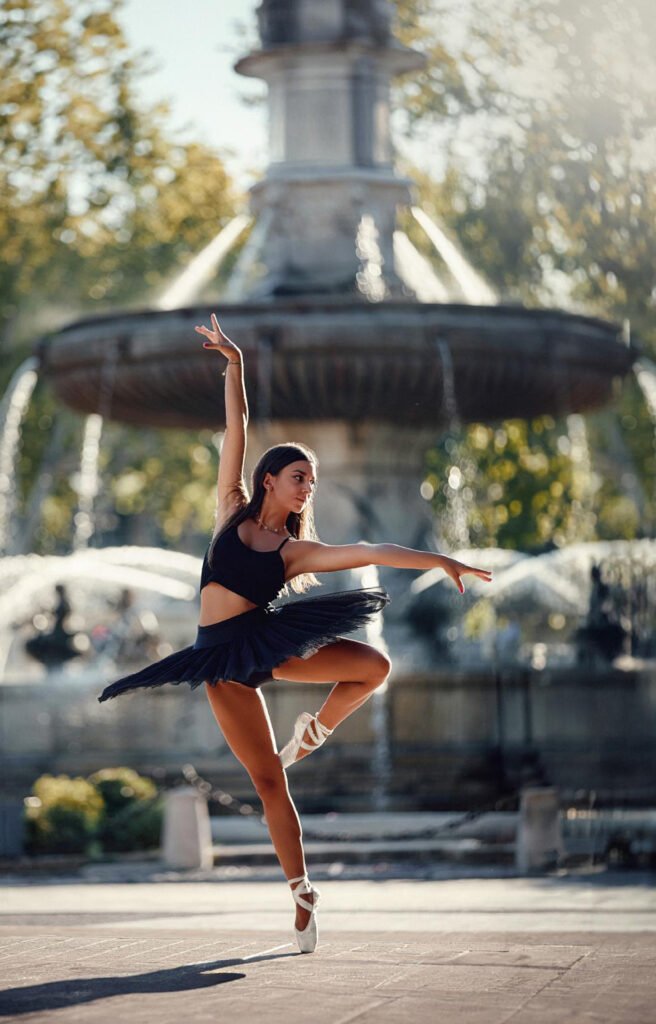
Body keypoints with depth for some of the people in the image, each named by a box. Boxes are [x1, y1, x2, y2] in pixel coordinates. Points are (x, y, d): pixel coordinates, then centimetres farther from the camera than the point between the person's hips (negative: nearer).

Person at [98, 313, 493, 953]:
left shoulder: (297, 551, 3)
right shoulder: (232, 512, 3)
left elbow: (370, 552, -5)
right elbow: (235, 431, -1)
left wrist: (441, 562, -11)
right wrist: (233, 364, -5)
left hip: (269, 642, 2)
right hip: (222, 659, -2)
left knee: (374, 666, -17)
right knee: (268, 778, -4)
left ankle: (314, 732, 9)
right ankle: (301, 891, 4)